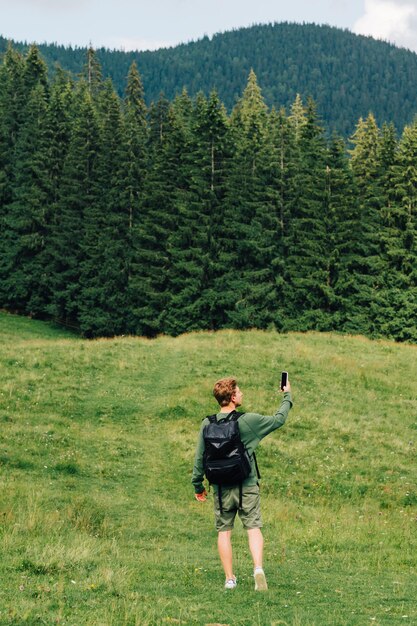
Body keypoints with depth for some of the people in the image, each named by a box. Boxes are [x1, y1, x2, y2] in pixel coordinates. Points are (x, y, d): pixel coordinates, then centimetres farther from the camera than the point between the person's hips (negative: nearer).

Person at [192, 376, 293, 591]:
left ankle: (230, 579, 12)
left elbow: (199, 457, 4)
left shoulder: (207, 424, -2)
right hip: (247, 485, -2)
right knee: (253, 528, 2)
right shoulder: (248, 420, -9)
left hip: (221, 487, 2)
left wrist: (198, 485, 15)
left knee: (224, 531, 10)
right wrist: (287, 396, 21)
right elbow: (279, 419, 5)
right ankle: (258, 568, -18)